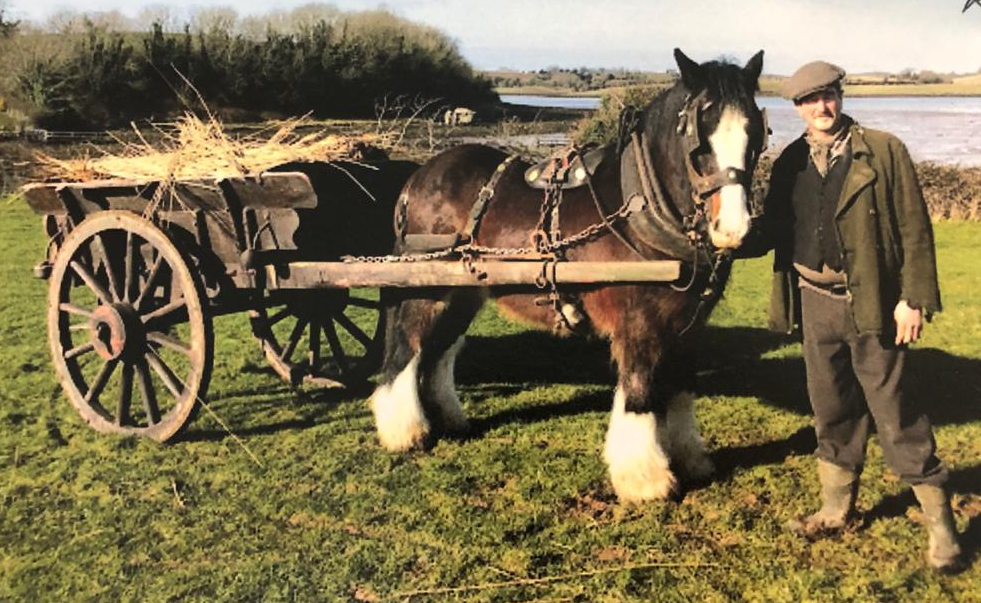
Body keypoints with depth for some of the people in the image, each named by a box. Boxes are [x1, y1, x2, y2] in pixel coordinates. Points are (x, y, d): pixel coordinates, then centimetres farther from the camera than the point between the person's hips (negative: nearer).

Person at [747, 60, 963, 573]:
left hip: (872, 302, -4)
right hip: (815, 300, 5)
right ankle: (837, 510, 31)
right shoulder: (790, 162, 6)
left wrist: (914, 298, -13)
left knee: (892, 410, 0)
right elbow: (774, 230, 9)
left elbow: (914, 230, -8)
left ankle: (939, 524, 13)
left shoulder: (883, 151, -6)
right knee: (832, 409, 15)